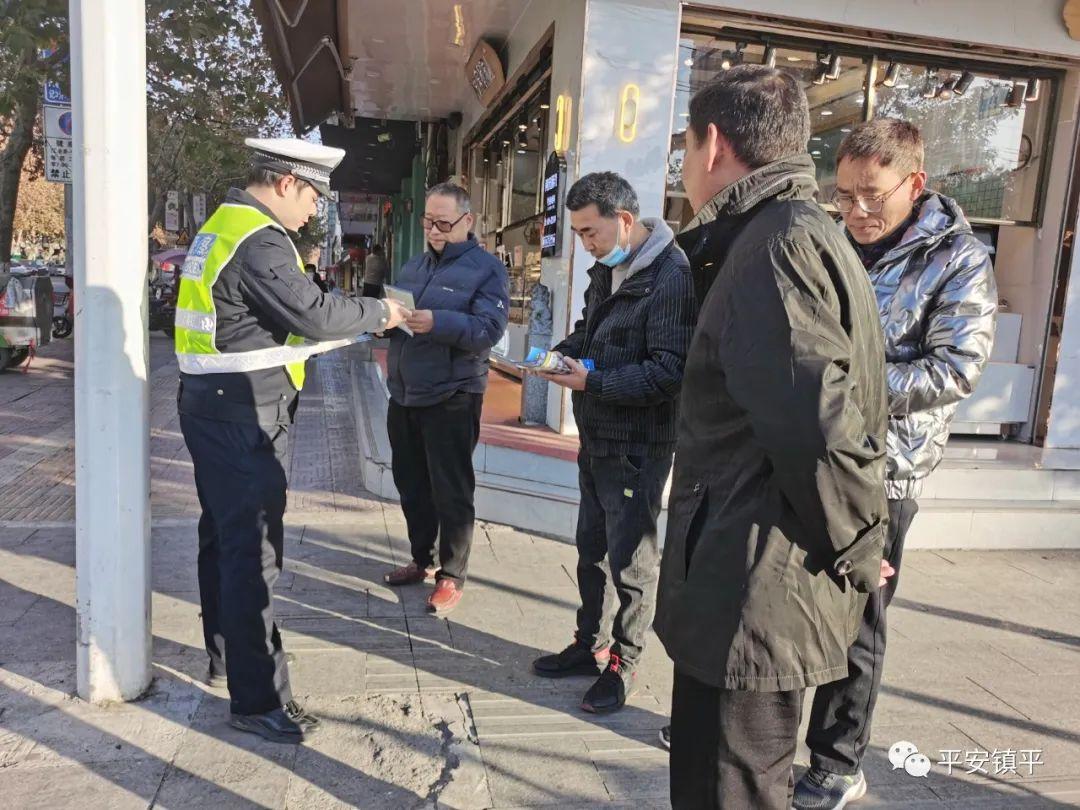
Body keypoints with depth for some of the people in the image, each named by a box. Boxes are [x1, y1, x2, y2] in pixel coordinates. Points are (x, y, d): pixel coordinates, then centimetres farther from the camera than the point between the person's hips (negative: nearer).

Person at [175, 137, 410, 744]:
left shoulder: (224, 225, 15)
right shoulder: (260, 240, -18)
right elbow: (313, 313, -21)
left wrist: (355, 322, 12)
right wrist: (379, 312, -5)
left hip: (212, 406, 11)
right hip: (244, 417, -11)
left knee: (223, 535, 19)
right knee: (254, 550, -5)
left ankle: (227, 655, 36)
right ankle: (257, 700, 4)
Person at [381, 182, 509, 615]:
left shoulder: (486, 268, -7)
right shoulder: (413, 266, 15)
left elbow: (489, 329, -19)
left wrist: (437, 322, -32)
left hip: (451, 399, -7)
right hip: (404, 395, 7)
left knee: (451, 491, 1)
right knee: (410, 483, 17)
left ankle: (451, 576, 13)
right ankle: (422, 559, 33)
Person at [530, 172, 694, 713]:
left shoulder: (672, 277, -19)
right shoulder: (608, 269, 10)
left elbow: (671, 371, -23)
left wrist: (592, 382, -24)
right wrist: (562, 352, 2)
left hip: (637, 446, -9)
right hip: (596, 438, 9)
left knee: (631, 559, 5)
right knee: (590, 548, 19)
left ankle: (622, 663, 24)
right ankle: (589, 645, 36)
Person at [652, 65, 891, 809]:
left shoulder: (778, 242, -18)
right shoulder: (784, 235, 14)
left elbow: (819, 425, -27)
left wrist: (853, 556, -13)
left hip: (755, 597, -10)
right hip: (748, 587, 10)